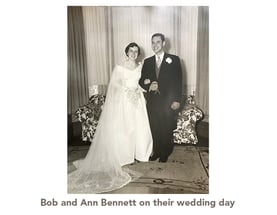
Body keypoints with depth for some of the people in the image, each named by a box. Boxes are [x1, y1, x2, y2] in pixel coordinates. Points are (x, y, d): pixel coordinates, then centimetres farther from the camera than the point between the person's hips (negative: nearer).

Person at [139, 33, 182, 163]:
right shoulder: (147, 62, 10)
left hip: (168, 102, -3)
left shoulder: (174, 60, 0)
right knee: (154, 129, 11)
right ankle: (157, 152, 30)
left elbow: (178, 81, -4)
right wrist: (149, 86, -12)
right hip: (152, 102, 3)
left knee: (167, 130, 8)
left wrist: (177, 100, -11)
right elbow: (141, 81, 10)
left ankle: (165, 153, 28)